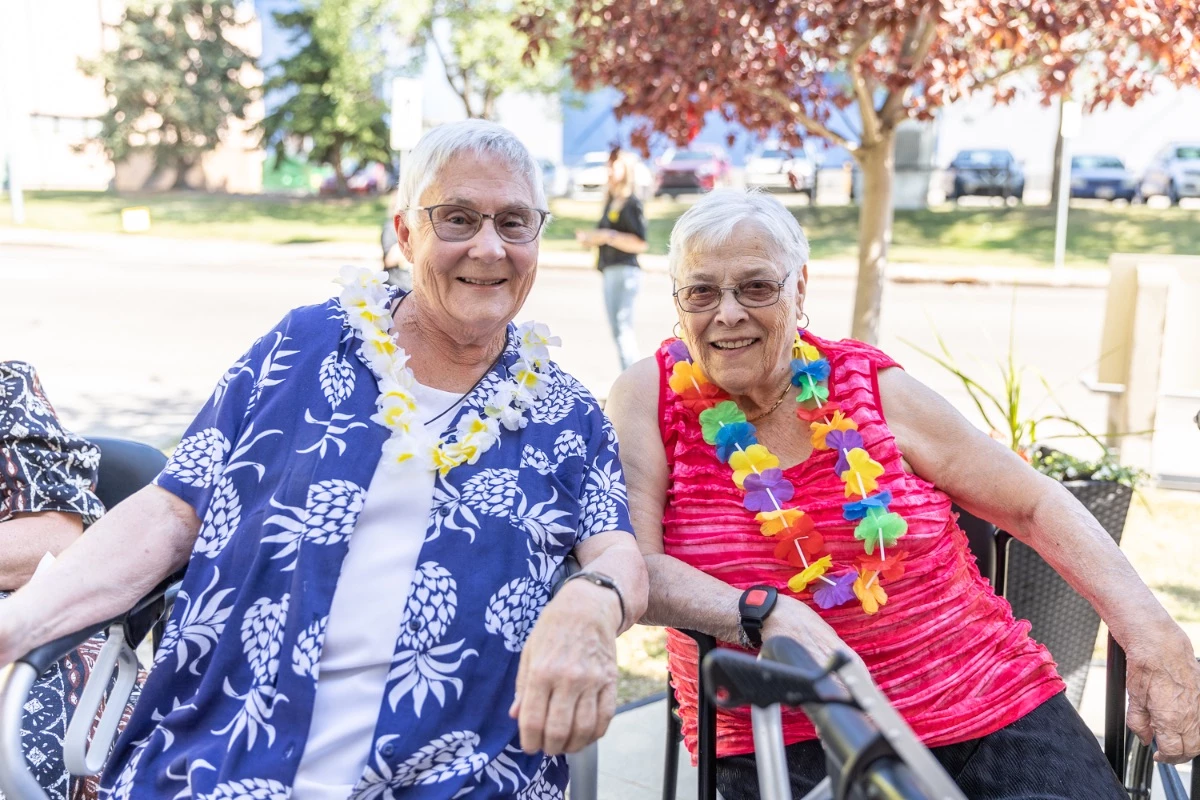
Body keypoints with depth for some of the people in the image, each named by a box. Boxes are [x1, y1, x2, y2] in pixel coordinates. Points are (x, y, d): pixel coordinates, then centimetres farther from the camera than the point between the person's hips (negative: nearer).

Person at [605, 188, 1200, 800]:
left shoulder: (873, 388, 2)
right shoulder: (649, 399, -2)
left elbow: (1037, 505, 7)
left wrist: (1149, 628, -4)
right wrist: (763, 613, -28)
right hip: (794, 744, -2)